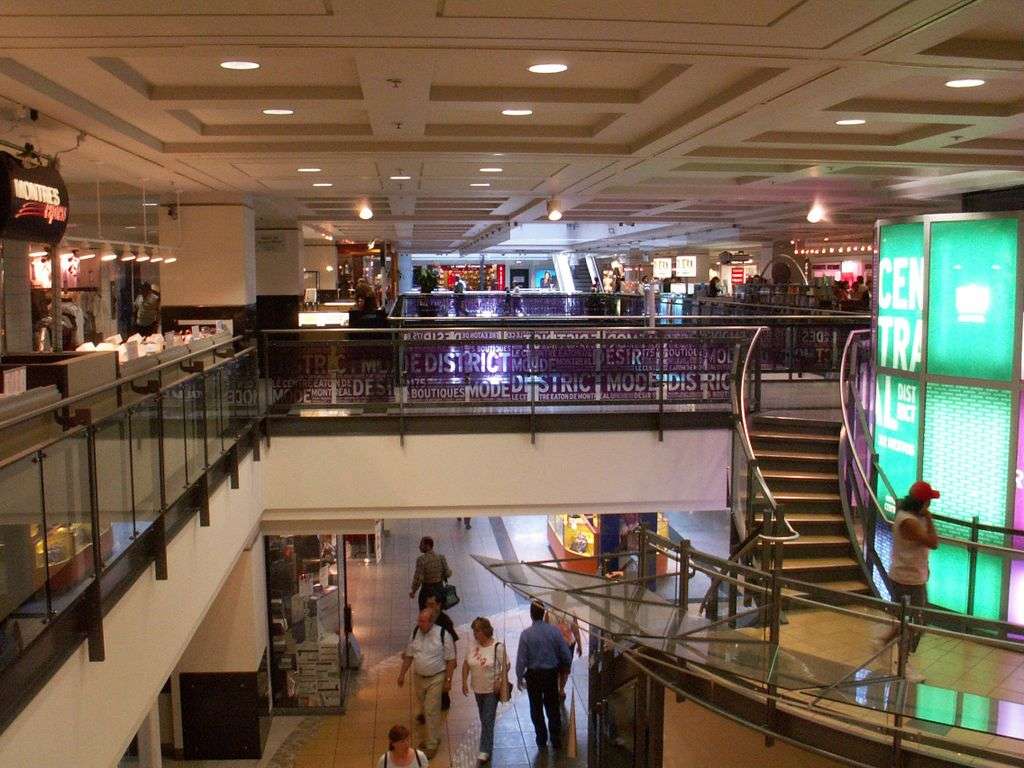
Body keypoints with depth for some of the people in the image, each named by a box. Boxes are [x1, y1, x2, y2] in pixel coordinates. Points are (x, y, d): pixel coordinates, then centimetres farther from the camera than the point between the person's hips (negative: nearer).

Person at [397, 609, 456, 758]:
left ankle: (431, 745, 7)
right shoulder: (415, 632, -4)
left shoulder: (443, 635, -18)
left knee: (432, 711, -5)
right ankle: (434, 737, 41)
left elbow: (451, 660, -11)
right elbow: (408, 655, 8)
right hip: (418, 677, 6)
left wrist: (448, 680, -12)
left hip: (436, 678, -5)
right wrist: (402, 674, 7)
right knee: (423, 706, 18)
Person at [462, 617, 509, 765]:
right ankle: (487, 745, 38)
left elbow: (505, 665, -11)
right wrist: (464, 682, 0)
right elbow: (466, 664, 6)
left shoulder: (498, 647, -17)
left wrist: (499, 682, -17)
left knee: (487, 720, -4)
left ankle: (485, 751, 3)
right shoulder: (473, 646, -2)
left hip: (491, 690, -5)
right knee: (484, 719, 20)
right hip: (478, 689, 5)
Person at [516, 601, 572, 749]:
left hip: (533, 676, -1)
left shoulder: (526, 634, -17)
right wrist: (561, 666, 14)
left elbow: (521, 659, -13)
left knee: (536, 709, 16)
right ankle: (556, 741, 19)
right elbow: (567, 655, -7)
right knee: (553, 708, 15)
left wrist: (520, 677, 0)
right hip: (551, 674, 2)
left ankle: (542, 740, 24)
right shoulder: (554, 631, -11)